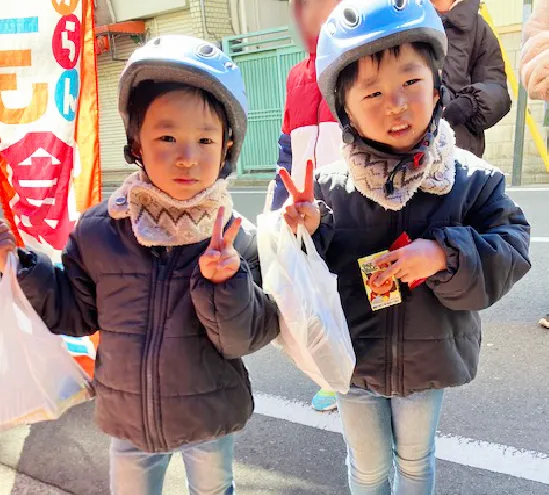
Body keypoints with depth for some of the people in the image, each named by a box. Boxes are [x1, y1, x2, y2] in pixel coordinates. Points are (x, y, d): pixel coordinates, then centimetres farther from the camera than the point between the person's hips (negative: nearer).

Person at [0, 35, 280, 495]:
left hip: (209, 421, 0)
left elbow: (245, 338, -18)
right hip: (129, 420, 1)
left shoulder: (236, 237, -19)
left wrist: (223, 283, -36)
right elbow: (78, 311, -3)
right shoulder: (99, 229, -15)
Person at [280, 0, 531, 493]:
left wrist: (445, 256, -29)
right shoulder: (327, 186, -16)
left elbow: (512, 251, -13)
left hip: (427, 362, 1)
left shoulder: (472, 179, -15)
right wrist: (308, 235, -30)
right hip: (354, 364, 0)